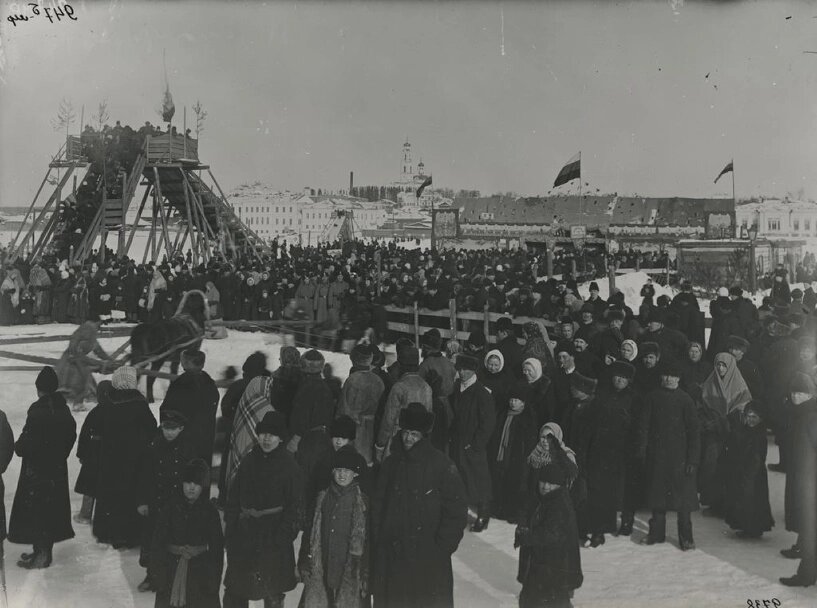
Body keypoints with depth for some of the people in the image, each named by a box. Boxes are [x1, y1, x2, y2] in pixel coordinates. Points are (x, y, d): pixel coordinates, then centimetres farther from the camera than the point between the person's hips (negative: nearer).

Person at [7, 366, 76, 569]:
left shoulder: (38, 409, -19)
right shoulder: (63, 408, 4)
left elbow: (29, 439, -21)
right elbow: (71, 436, 10)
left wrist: (19, 447, -1)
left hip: (37, 469, -8)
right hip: (58, 468, 8)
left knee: (35, 508, 2)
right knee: (52, 506, 14)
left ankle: (42, 554, 6)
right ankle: (44, 550, 26)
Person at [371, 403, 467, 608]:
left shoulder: (441, 464, -7)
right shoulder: (391, 462, 7)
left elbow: (457, 509, -6)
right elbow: (377, 504, 12)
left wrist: (443, 544, -10)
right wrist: (377, 540, 4)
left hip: (428, 557, -4)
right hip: (390, 555, 4)